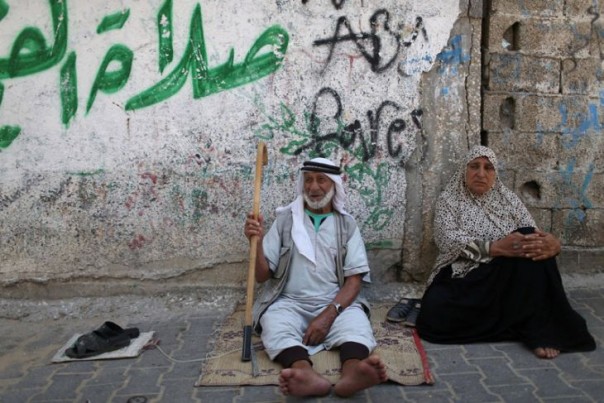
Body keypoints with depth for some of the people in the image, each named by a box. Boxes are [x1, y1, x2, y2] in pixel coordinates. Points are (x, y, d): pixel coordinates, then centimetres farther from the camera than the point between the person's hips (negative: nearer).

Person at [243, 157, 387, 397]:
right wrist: (256, 242, -15)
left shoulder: (347, 224, 8)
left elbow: (354, 280, -1)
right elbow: (262, 276, 5)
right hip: (289, 303, 0)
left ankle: (352, 372, -60)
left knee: (356, 321, -32)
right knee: (274, 322, -33)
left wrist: (328, 315, -17)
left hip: (335, 305, 0)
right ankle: (306, 374, -59)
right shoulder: (285, 220, 8)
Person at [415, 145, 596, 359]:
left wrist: (553, 243, -27)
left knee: (532, 248, -27)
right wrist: (495, 247, -30)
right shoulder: (449, 200, 1)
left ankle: (538, 328, -23)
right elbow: (450, 241, -16)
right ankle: (519, 321, -15)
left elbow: (533, 236, -1)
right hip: (463, 278, -2)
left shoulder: (508, 199, 10)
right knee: (434, 314, -33)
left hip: (508, 278, 2)